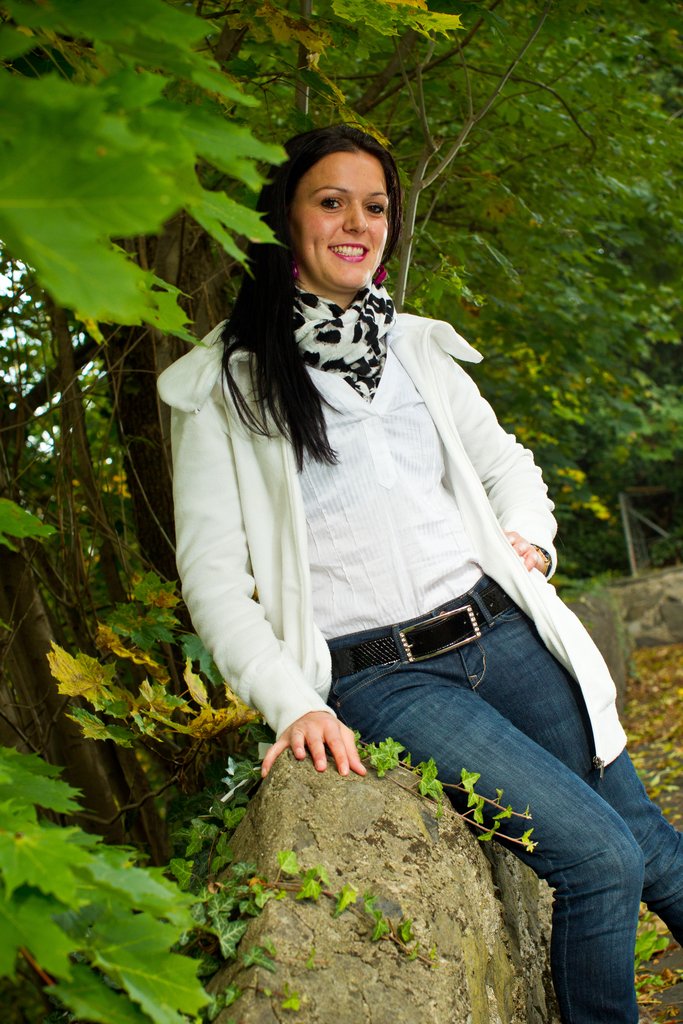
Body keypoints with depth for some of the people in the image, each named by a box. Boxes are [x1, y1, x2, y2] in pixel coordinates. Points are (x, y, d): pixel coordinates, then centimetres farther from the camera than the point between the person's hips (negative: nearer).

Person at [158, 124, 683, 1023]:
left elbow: (505, 461, 24)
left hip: (502, 633, 5)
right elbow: (213, 575, -4)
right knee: (601, 858, -15)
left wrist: (527, 537, 3)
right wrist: (292, 705, -16)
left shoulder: (420, 348, 14)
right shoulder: (222, 385, -1)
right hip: (375, 678, -5)